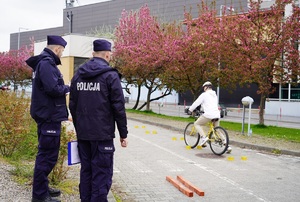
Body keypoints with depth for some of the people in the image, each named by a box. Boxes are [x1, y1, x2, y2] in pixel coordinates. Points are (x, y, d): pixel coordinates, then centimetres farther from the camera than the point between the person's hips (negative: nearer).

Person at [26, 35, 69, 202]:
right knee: (47, 155, -4)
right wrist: (67, 88, -9)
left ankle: (42, 187, 30)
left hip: (46, 115, 11)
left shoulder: (44, 62, 15)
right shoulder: (46, 63, -17)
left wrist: (63, 88, 6)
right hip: (49, 116, -11)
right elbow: (53, 88, -26)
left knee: (46, 154, 19)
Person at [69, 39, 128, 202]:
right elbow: (118, 107, -11)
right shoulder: (110, 75, -9)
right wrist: (123, 134, -4)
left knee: (86, 170, 14)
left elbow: (72, 105, 13)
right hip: (102, 134, -6)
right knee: (102, 173, -2)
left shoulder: (78, 74, 10)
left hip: (82, 134, 6)